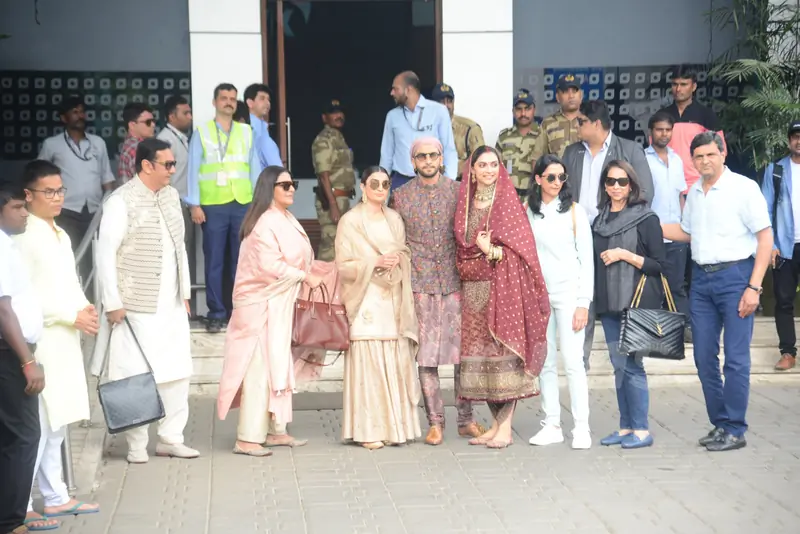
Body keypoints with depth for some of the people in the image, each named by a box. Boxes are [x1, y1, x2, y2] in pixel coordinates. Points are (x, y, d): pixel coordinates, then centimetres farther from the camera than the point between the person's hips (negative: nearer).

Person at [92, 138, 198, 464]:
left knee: (177, 373, 10)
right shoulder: (121, 202, -13)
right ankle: (136, 445, 12)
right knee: (137, 377, 0)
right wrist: (113, 303, -15)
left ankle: (170, 438, 22)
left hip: (171, 305, 7)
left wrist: (185, 292, 17)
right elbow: (106, 254, -14)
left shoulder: (171, 196, 10)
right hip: (137, 307, -7)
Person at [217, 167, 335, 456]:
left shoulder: (286, 219, 14)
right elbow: (271, 266, -23)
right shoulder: (265, 223, -16)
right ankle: (247, 438, -5)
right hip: (261, 306, -10)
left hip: (280, 305, 10)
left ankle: (276, 431, 19)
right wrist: (305, 276, -12)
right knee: (259, 369, -8)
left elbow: (294, 259, 18)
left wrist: (326, 270, 7)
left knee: (279, 367, 12)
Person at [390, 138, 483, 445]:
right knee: (426, 355, 0)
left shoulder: (458, 191, 7)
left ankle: (466, 420, 11)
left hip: (455, 283, 1)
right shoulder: (401, 196, 7)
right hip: (419, 285, 0)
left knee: (463, 351, 1)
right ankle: (435, 423, 7)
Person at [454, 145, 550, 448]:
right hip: (475, 290, 5)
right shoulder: (465, 204, 14)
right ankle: (496, 424, 14)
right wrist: (485, 254, 0)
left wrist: (493, 252, -19)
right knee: (479, 354, 4)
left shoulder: (508, 201, 1)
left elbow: (521, 247, -6)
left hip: (504, 287, -5)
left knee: (506, 351, -7)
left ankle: (506, 428, -4)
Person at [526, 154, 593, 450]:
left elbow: (586, 258, -1)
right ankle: (552, 425, 12)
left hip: (568, 293, -3)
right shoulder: (528, 212, 8)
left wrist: (584, 303, -7)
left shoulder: (574, 211, 0)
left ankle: (582, 428, -3)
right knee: (545, 363, 5)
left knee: (573, 361, -7)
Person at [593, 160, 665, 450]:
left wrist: (624, 254, -15)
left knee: (631, 364, -8)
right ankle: (625, 427, 13)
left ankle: (641, 430, -2)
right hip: (609, 303, 6)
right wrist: (594, 300, 13)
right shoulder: (600, 220, 13)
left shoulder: (646, 219, -4)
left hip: (637, 301, -6)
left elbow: (659, 265, -7)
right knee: (619, 365, 7)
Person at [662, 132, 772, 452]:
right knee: (704, 356, 7)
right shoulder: (694, 193, 12)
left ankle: (735, 431, 3)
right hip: (701, 278, 6)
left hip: (734, 275, -6)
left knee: (736, 358, -5)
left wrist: (754, 287, -14)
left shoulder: (744, 188, -7)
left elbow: (765, 238, -9)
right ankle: (720, 424, 19)